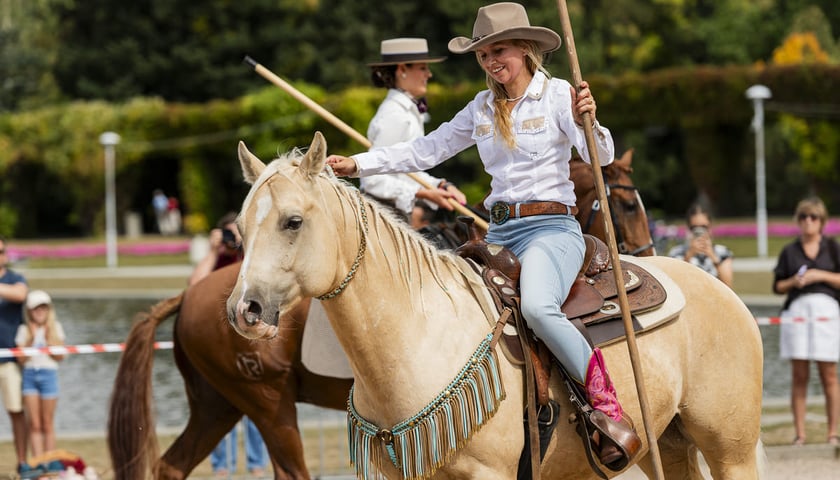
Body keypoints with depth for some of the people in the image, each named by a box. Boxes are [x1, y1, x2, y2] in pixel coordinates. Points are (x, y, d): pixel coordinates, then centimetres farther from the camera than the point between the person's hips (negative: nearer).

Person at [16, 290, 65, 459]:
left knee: (47, 424, 3)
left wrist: (49, 338, -7)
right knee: (34, 424, -2)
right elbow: (21, 359, 0)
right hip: (29, 374, 1)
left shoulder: (55, 328, 6)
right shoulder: (24, 330, 5)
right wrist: (30, 341, -11)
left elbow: (60, 356, 2)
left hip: (48, 373, -1)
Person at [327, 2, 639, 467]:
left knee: (537, 307, -35)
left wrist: (585, 123, -37)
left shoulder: (558, 95, -3)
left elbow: (601, 156, -15)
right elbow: (427, 150, 16)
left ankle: (611, 410, -28)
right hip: (499, 232, 7)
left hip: (551, 227, -7)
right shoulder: (482, 108, 14)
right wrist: (358, 164, 9)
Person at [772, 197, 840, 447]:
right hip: (797, 311, 1)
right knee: (799, 376, -1)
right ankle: (800, 433, 1)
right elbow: (777, 286, 14)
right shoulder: (789, 251, 12)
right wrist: (793, 282, -4)